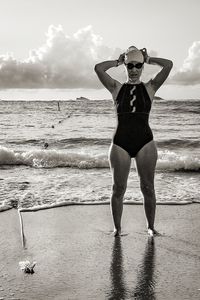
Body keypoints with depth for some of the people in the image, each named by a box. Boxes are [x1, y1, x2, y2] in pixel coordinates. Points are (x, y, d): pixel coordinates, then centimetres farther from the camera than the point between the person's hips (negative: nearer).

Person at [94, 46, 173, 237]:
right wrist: (118, 62, 9)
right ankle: (117, 227, 18)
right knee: (118, 189, 5)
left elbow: (168, 65, -3)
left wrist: (148, 59, 10)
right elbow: (98, 68, -4)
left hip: (145, 143, 0)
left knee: (147, 188, 6)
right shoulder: (117, 88, 8)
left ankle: (151, 226, 21)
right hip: (120, 143, 0)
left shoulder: (150, 88, 8)